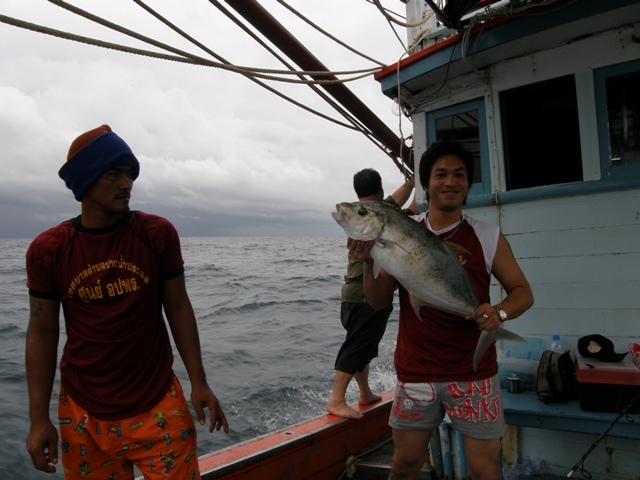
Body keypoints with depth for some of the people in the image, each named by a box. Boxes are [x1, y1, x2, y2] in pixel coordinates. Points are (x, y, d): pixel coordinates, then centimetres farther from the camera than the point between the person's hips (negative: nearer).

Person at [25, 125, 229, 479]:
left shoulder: (158, 234, -7)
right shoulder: (47, 250, -7)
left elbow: (178, 309, -2)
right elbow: (42, 333, -1)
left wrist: (199, 383, -4)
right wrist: (39, 419, -3)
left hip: (158, 406, 0)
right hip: (82, 414, 1)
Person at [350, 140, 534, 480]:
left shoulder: (488, 237, -3)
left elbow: (522, 292, 3)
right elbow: (379, 301, 1)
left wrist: (500, 312, -18)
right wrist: (368, 261, -17)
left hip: (474, 373, -1)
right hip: (415, 372, 1)